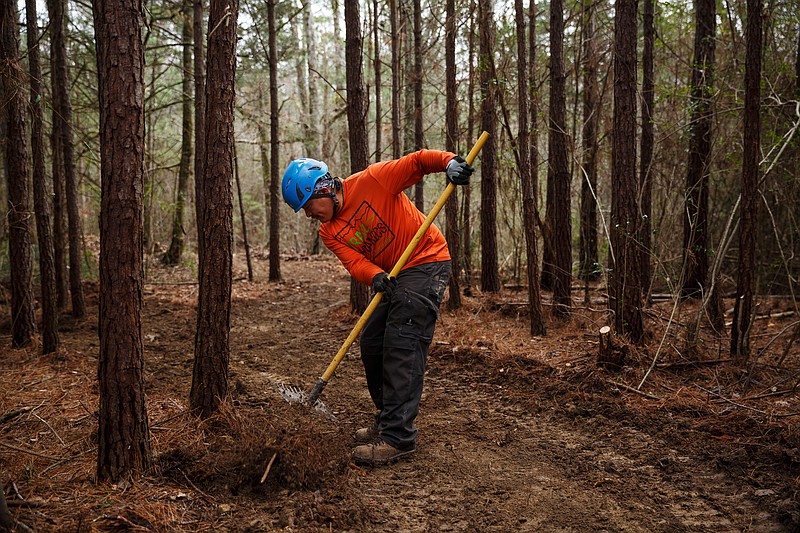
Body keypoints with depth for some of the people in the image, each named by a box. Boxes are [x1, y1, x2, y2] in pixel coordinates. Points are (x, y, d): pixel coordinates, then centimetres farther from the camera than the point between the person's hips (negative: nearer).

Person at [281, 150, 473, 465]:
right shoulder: (329, 233, 3)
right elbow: (355, 262, -11)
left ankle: (398, 437, -16)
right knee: (372, 344, 8)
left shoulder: (372, 180, -13)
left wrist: (449, 162, -30)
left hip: (426, 262, -8)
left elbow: (418, 161, -11)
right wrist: (376, 277, -31)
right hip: (392, 276, 8)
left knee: (402, 345, -16)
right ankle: (387, 421, 23)